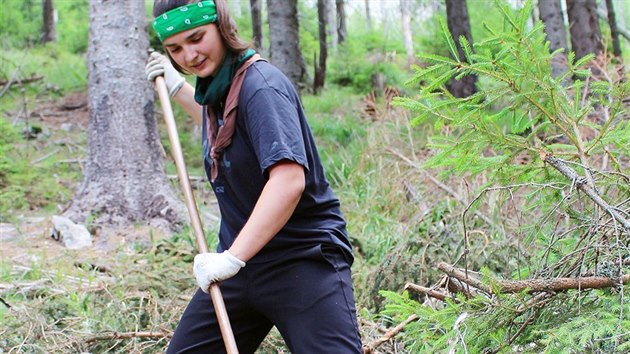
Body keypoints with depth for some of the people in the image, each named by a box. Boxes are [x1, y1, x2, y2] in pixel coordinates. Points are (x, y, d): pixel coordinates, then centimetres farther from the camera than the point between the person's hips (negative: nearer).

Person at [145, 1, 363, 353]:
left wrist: (232, 257, -33)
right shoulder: (216, 85, 10)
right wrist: (178, 88, 30)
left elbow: (289, 180, -32)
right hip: (240, 261, 9)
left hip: (304, 260, -9)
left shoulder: (260, 84, -18)